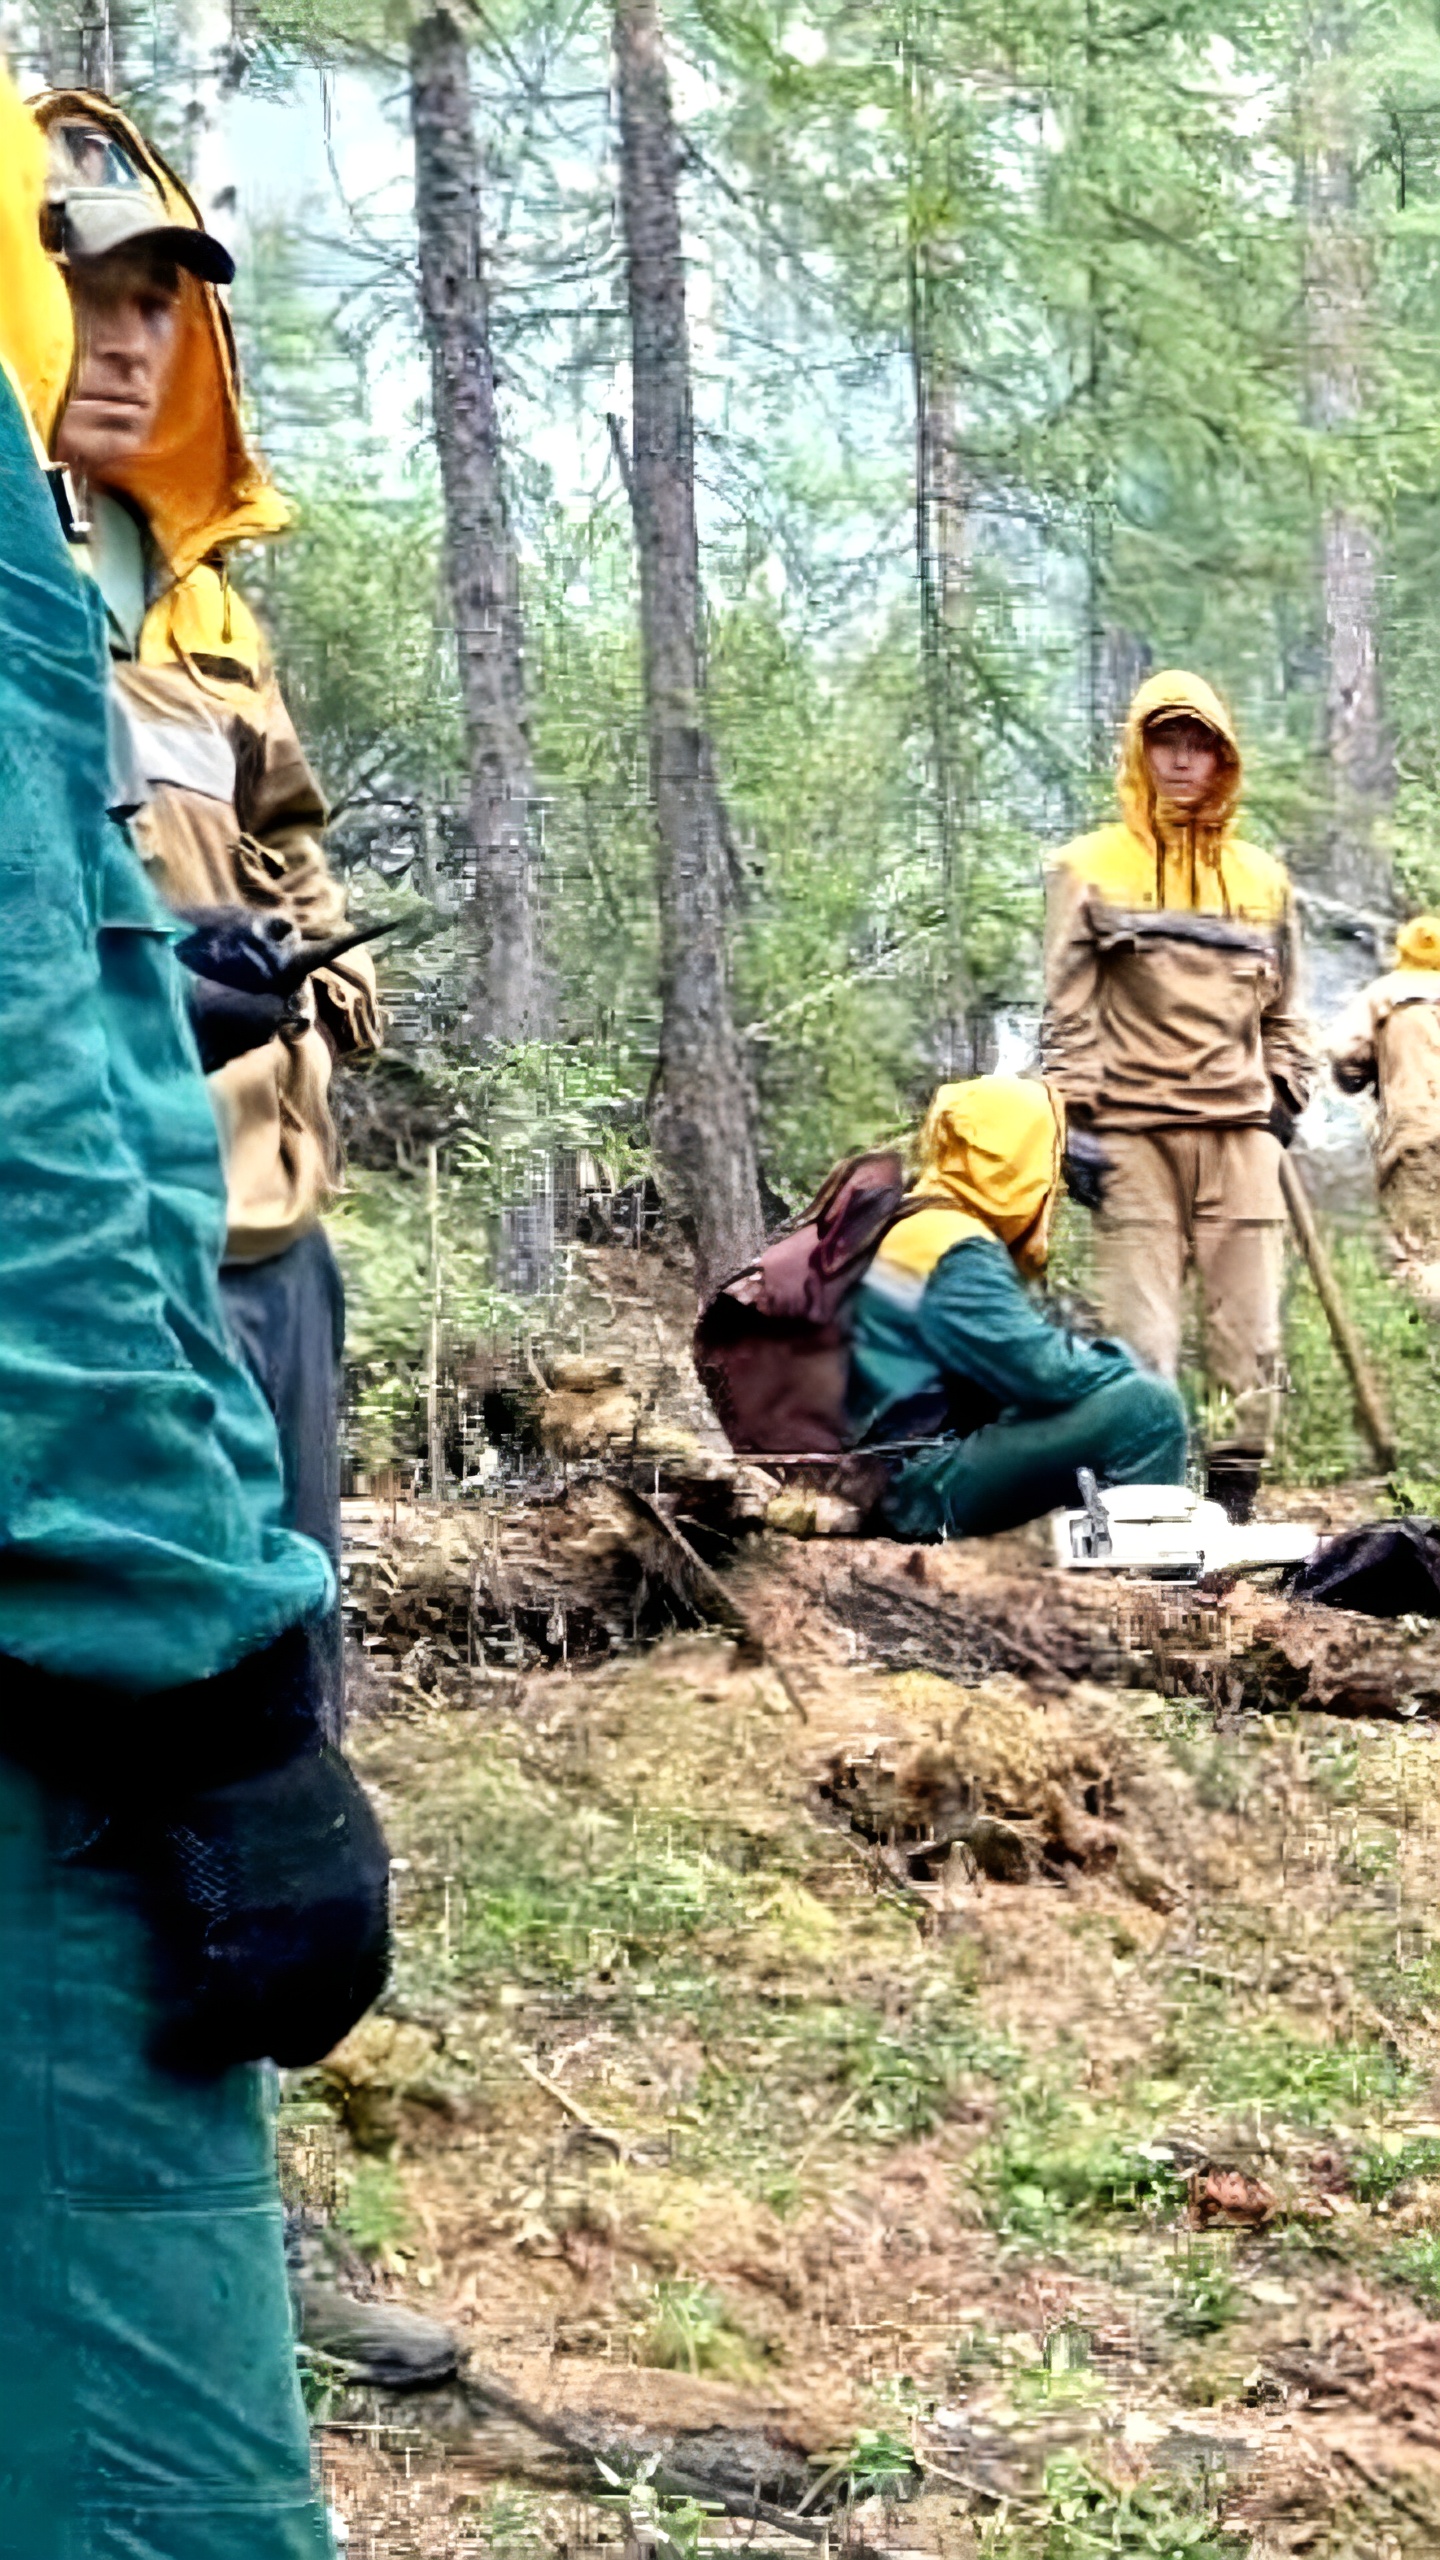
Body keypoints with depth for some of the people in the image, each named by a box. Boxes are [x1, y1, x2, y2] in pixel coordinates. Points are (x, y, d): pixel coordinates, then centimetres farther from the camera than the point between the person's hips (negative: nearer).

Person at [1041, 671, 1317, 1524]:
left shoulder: (1264, 878, 16)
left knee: (1252, 1330, 0)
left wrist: (1286, 1100, 9)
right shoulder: (1091, 870, 7)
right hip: (1133, 1131, -3)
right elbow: (1067, 1011, 2)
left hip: (1241, 1133, 3)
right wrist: (1077, 1119, -6)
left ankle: (1237, 1491, 7)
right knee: (1142, 1334, -7)